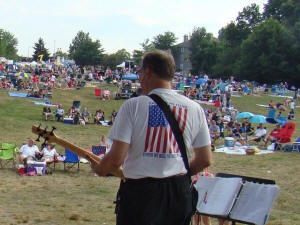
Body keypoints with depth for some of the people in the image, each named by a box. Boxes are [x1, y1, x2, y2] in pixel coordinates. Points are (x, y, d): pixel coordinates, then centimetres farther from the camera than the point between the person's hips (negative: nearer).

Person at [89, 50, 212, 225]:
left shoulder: (133, 105, -9)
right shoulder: (195, 109, 2)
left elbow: (116, 158, -13)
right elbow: (205, 160, 6)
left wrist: (98, 169, 8)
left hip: (140, 192, -3)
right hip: (180, 193, 4)